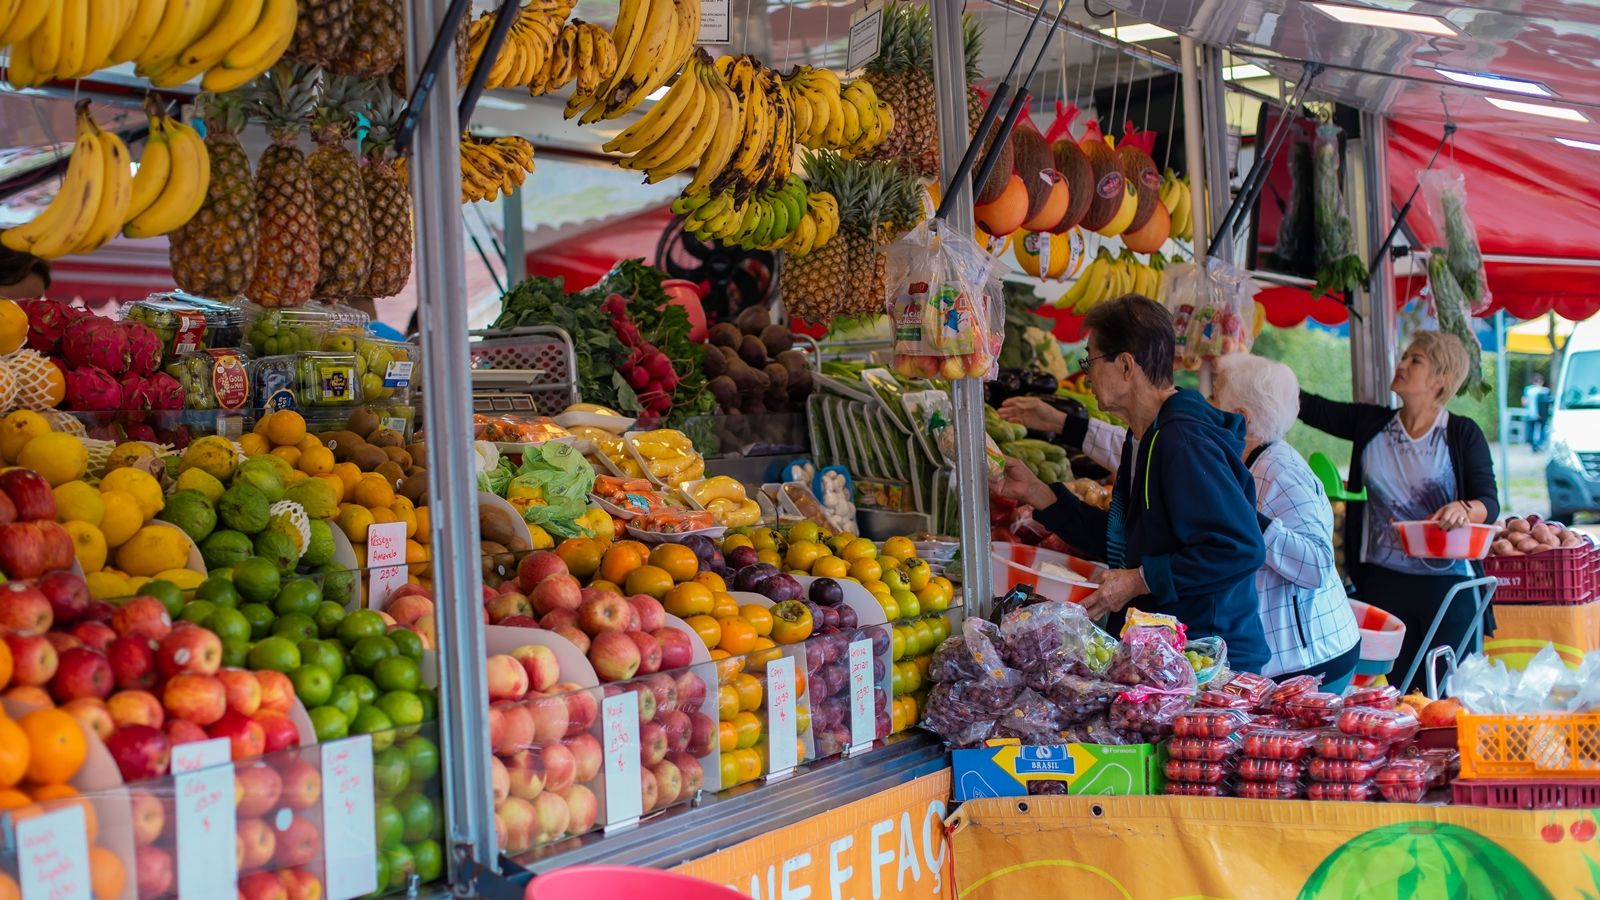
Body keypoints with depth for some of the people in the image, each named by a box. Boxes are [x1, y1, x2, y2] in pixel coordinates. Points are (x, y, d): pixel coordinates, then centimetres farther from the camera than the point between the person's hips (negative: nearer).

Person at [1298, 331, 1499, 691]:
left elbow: (1489, 503, -5)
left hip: (1448, 583, -3)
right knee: (1394, 693, 8)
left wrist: (1464, 509, -27)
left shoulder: (1462, 434, -2)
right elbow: (1308, 407, 2)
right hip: (1384, 581, 3)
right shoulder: (1371, 424, 7)